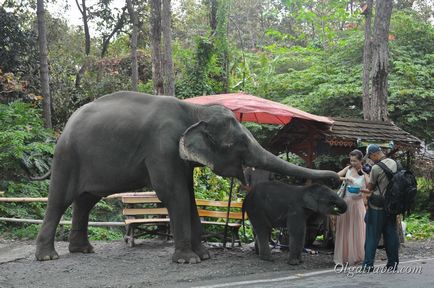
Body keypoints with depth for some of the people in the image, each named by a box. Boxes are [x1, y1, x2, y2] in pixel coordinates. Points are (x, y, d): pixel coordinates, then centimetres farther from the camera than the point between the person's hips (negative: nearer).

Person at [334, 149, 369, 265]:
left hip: (357, 203, -2)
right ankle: (343, 256, 8)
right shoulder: (348, 169, 5)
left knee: (356, 230, 4)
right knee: (344, 229, 3)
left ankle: (355, 256, 16)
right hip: (345, 202, 2)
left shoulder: (365, 173, -4)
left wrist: (361, 191, -25)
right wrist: (345, 178, -15)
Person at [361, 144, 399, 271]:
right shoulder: (395, 164, 3)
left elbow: (371, 187, -7)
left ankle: (368, 264, 1)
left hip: (377, 208, -6)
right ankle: (393, 263, 16)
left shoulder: (376, 168, -17)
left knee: (372, 235, 1)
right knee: (391, 234, 12)